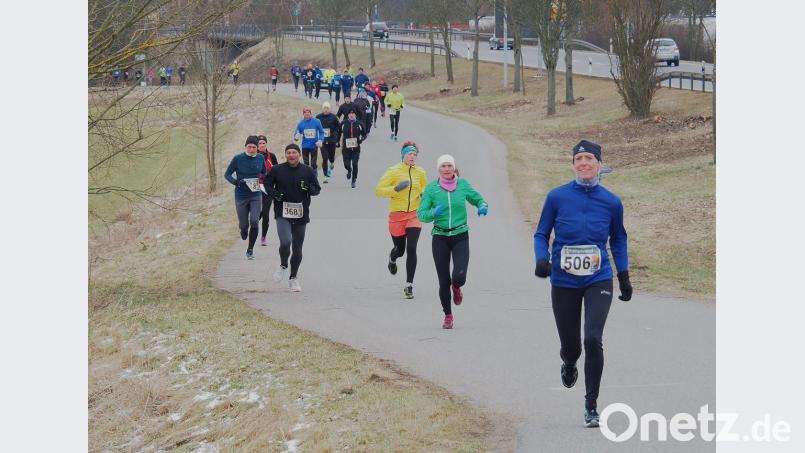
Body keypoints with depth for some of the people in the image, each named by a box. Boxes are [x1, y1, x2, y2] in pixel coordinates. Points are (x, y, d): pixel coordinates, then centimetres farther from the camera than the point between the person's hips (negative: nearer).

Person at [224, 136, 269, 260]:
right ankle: (244, 231, 46)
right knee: (244, 224, 6)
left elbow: (264, 173, 18)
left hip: (255, 196, 1)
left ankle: (250, 249, 3)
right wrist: (235, 182, -21)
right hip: (241, 197, -1)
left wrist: (264, 179, -3)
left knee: (254, 222, -14)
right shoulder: (238, 159, -9)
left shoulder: (261, 158, 0)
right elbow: (227, 174, -3)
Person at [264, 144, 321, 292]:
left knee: (297, 248, 9)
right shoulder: (277, 170, 0)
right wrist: (274, 193, -7)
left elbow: (317, 189, 9)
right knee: (285, 242, -22)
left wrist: (308, 188, -14)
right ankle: (283, 266, 8)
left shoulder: (307, 171, 3)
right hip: (282, 214, -2)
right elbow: (267, 183, 13)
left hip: (301, 215, 2)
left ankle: (293, 278, 25)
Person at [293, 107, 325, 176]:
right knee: (306, 163, 9)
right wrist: (296, 137, -22)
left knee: (314, 163, 4)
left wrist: (320, 140, -13)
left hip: (314, 146, -1)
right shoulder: (301, 123, -3)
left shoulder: (316, 122, -8)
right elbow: (296, 133, 1)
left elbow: (321, 132, 1)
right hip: (305, 147, 2)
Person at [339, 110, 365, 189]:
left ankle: (354, 180, 9)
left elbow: (364, 135, 8)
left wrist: (361, 139, -11)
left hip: (356, 148, -1)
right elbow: (339, 133, 17)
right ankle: (349, 171, 33)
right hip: (346, 148, 1)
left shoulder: (359, 124, 1)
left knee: (355, 164, -5)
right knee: (347, 164, -4)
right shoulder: (344, 124, 3)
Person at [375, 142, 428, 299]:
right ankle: (392, 258, 51)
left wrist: (424, 194, 3)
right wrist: (396, 189, -23)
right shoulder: (393, 171, -7)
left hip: (414, 215, 2)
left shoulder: (420, 172, 5)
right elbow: (378, 190, -10)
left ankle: (409, 286, -8)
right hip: (397, 215, -1)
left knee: (411, 249, -13)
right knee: (400, 250, 10)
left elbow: (425, 188, 25)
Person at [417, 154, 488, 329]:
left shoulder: (463, 184, 1)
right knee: (444, 281, 1)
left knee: (459, 276, -16)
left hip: (461, 236, 0)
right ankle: (448, 315, 23)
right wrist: (433, 213, -22)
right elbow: (421, 213, -2)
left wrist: (482, 207, -4)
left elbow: (477, 199, 18)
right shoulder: (432, 188, -2)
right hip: (440, 238, 0)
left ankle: (456, 288, 23)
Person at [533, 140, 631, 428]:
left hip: (598, 282, 0)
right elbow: (541, 234, 4)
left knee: (593, 339, -18)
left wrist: (624, 276, 14)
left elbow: (618, 240, 16)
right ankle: (568, 366, 47)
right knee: (570, 345, 7)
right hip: (563, 283, 0)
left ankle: (591, 405, -4)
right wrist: (542, 259, -15)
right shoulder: (557, 197, -4)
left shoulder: (611, 202, 0)